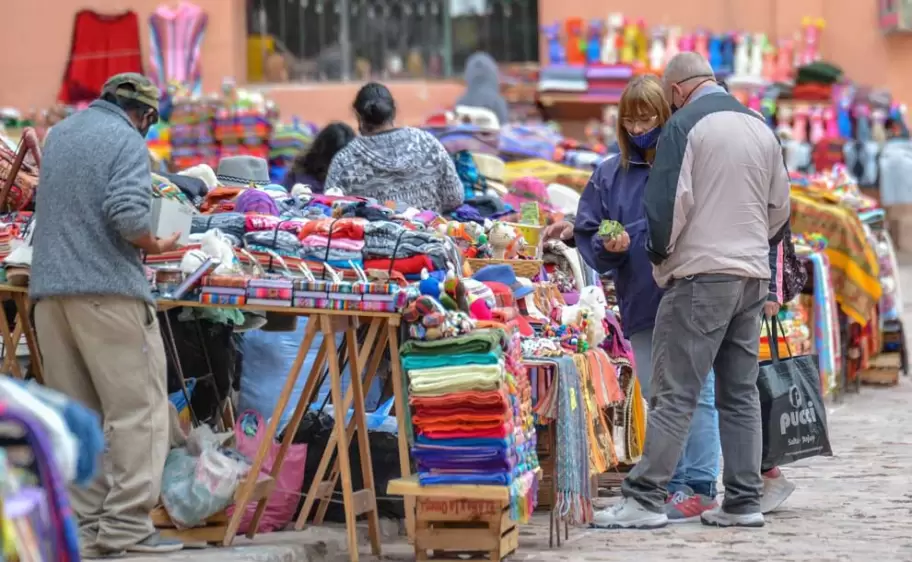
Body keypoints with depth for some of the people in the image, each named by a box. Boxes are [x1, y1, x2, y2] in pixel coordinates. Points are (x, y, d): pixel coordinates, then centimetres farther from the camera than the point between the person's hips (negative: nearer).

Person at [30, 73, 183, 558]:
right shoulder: (127, 140, -5)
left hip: (49, 288, 7)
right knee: (136, 407, -3)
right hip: (108, 288, -7)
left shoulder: (59, 134, 19)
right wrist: (153, 246, -1)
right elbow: (129, 213, -18)